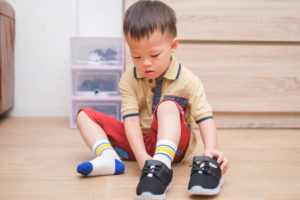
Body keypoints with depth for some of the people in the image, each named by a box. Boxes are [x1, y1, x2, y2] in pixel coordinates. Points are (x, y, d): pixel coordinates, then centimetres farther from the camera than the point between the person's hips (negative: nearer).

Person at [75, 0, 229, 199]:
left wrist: (211, 149, -38)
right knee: (84, 115, -5)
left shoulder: (188, 81, -11)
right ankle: (108, 157, -31)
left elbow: (205, 117, -18)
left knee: (168, 105, -34)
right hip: (138, 141, 4)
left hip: (172, 142, -3)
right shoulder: (129, 80, -7)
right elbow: (131, 119, -17)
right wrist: (142, 157, -32)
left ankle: (161, 164, -51)